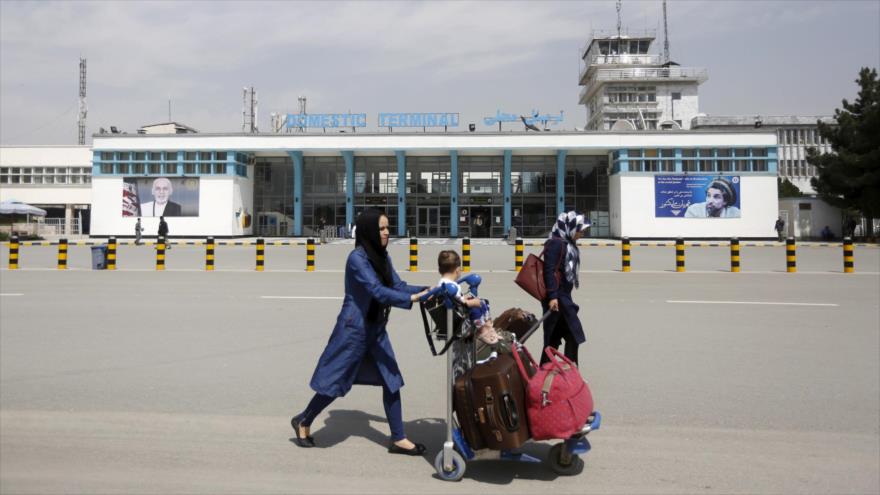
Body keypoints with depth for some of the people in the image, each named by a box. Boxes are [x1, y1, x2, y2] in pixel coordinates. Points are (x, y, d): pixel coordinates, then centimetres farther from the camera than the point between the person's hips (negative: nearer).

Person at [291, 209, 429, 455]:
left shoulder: (382, 256, 6)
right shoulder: (357, 257, -20)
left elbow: (398, 285, 4)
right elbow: (377, 291, -30)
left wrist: (428, 290, -8)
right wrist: (411, 299, -35)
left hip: (376, 329, 8)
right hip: (354, 329, -8)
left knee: (391, 381, 5)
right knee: (335, 380, 5)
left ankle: (398, 439, 13)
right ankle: (302, 421, 29)